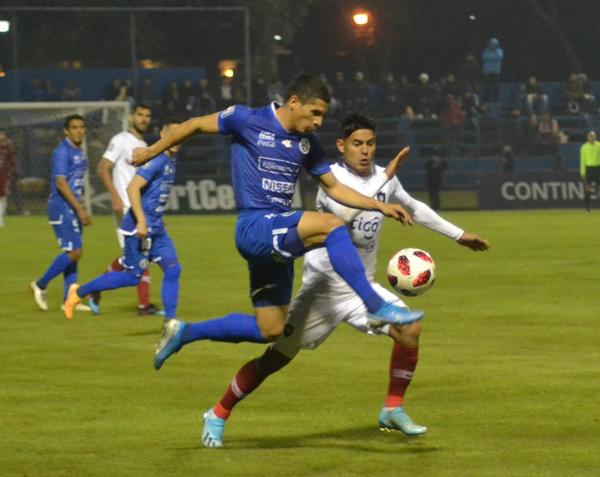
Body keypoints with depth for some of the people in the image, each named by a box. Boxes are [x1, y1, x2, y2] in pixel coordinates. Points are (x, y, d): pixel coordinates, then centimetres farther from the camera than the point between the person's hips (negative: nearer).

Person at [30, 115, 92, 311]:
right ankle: (40, 285, -1)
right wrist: (80, 209, -23)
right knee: (74, 252, -12)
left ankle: (69, 299, 10)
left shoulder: (80, 152, 14)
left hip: (73, 209, 9)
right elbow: (61, 184, -20)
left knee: (72, 253, 8)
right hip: (62, 208, -9)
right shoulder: (62, 152, -14)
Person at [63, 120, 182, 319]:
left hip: (156, 228, 9)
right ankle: (79, 292, 9)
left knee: (173, 269, -1)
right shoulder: (156, 160, -17)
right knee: (133, 276, -4)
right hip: (140, 226, -9)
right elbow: (133, 187, -25)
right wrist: (141, 221, -29)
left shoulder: (170, 161, 13)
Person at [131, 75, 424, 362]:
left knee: (270, 331, 9)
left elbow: (333, 188, 18)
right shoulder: (247, 120, -7)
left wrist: (381, 206, 8)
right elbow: (196, 125, 5)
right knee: (331, 226, -28)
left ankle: (183, 333, 22)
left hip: (279, 238, 8)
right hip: (255, 227, -8)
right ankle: (377, 307, -28)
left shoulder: (307, 143, 10)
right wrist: (153, 151, 15)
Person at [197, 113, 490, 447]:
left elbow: (415, 208, 23)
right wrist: (384, 178, -37)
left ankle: (393, 410, 2)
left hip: (363, 286, 5)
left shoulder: (385, 178, 4)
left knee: (410, 328, -14)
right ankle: (217, 416, 11)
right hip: (325, 285, -5)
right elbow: (344, 212, -36)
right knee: (276, 359, -4)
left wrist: (458, 235, 29)